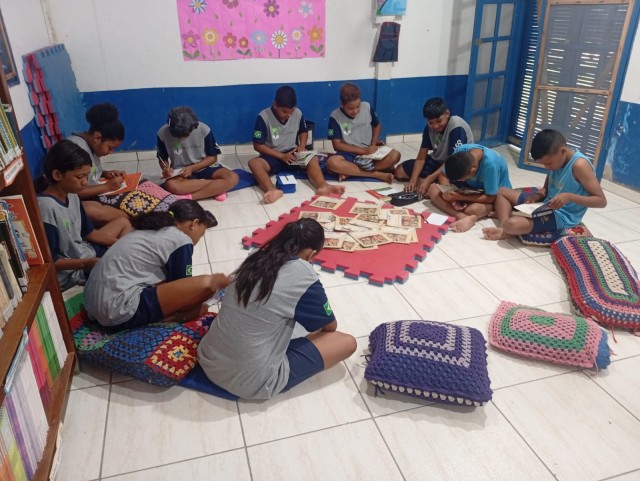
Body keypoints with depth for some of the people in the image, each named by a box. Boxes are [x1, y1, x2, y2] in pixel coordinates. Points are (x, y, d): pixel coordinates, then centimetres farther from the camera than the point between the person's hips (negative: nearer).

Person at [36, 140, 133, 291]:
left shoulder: (71, 196, 0)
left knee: (123, 222, 21)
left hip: (85, 251, 9)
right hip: (73, 270, -9)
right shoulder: (46, 207, -26)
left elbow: (89, 233, 9)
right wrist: (87, 263, -34)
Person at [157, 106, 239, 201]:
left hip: (204, 168, 0)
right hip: (180, 173, 1)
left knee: (233, 178, -28)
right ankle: (217, 188, -22)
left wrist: (192, 168, -19)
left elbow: (213, 157, -6)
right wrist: (166, 168, -20)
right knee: (170, 185, -37)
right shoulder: (163, 133, -13)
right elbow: (163, 159, 3)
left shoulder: (203, 130, -16)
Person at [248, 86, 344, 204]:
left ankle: (323, 186, -50)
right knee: (254, 163, -34)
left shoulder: (298, 113, -4)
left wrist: (302, 145, -7)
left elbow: (303, 131, 15)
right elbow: (258, 145, -12)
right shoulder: (263, 117, -16)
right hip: (272, 156, -3)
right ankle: (272, 190, -59)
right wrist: (281, 156, -19)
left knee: (313, 159, -25)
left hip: (292, 154, 3)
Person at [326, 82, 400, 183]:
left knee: (395, 155, -24)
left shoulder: (367, 107, -3)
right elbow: (337, 145, -11)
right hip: (349, 154, -3)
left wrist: (374, 144, -4)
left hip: (369, 152, 3)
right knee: (332, 162, -36)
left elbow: (377, 125, 15)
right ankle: (377, 174, -29)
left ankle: (348, 171, -24)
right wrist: (363, 150, -19)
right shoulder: (335, 117, -10)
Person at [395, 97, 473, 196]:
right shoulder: (429, 128, -8)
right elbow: (421, 157, -7)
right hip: (437, 161, 8)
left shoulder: (457, 127, -27)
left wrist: (429, 179, -31)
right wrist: (413, 179, -21)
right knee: (400, 171, 0)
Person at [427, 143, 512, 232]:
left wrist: (459, 197, -28)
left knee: (472, 209, -42)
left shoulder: (490, 164, -34)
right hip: (472, 190, 7)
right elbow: (445, 175, -9)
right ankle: (462, 216, -32)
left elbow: (490, 198, -26)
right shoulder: (461, 151, -21)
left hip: (496, 196, -7)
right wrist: (452, 196, -26)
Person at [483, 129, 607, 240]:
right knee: (503, 192, 11)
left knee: (513, 224, -33)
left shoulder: (579, 165, -23)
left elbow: (602, 201, -21)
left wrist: (569, 197, -33)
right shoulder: (555, 160, 2)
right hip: (546, 207, 10)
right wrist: (537, 195, -7)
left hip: (561, 217, -10)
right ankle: (503, 228, -11)